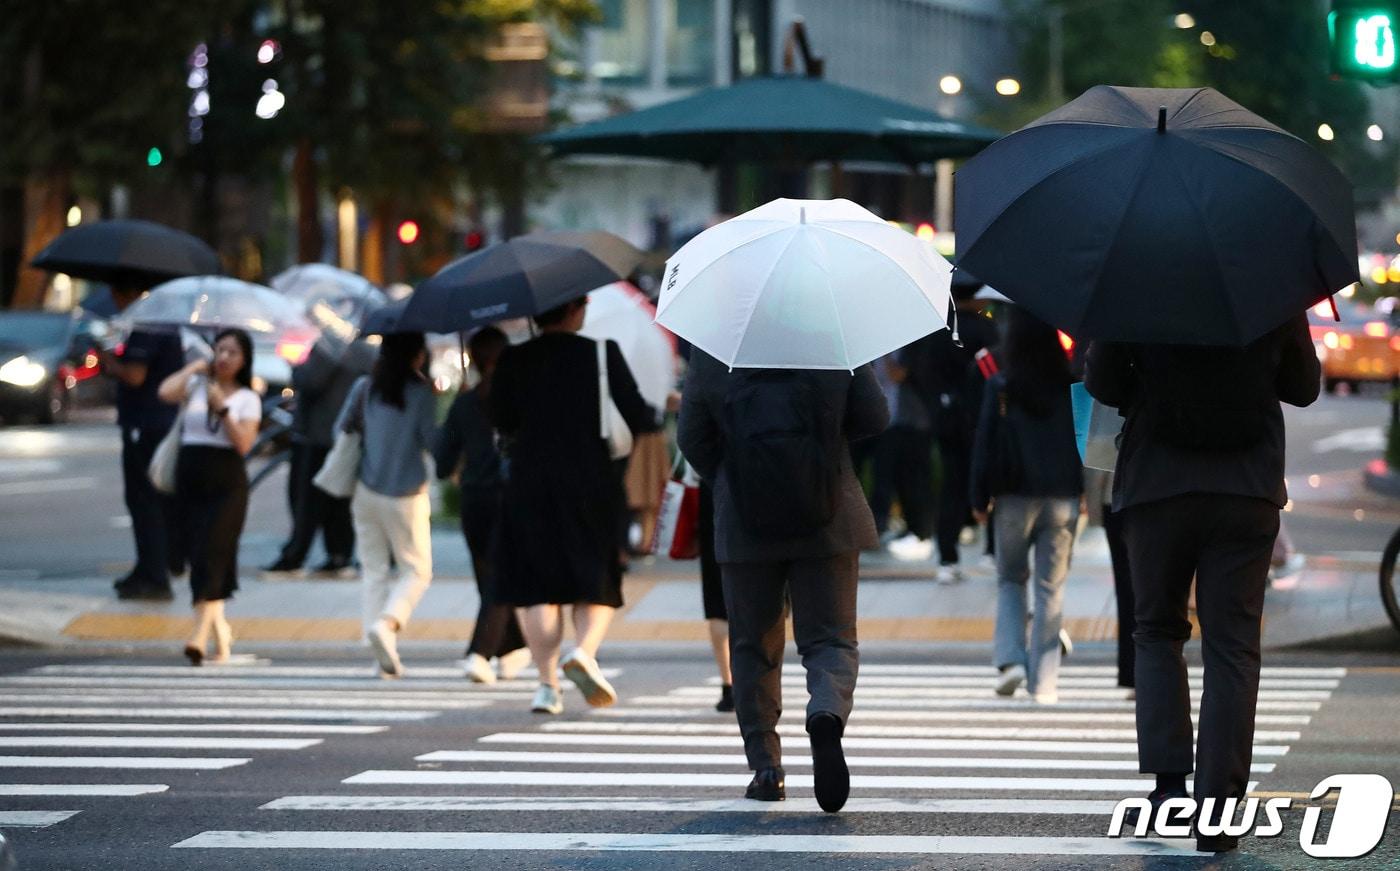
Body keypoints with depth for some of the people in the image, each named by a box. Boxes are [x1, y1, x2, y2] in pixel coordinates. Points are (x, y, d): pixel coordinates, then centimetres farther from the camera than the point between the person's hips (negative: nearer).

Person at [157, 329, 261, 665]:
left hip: (227, 484, -3)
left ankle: (201, 635, -22)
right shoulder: (196, 385, 9)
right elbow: (166, 392, -12)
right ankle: (220, 631, 19)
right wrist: (195, 367, -2)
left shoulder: (248, 398, 4)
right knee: (199, 557, 4)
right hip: (190, 480, 3)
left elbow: (243, 443, -7)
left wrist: (221, 407, -13)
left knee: (211, 556, -14)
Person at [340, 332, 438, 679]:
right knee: (417, 569, 9)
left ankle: (385, 657, 2)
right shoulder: (421, 392, -10)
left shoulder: (365, 388, 2)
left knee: (374, 569, 9)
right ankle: (387, 622, -18)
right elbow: (432, 441, -10)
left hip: (366, 493, 4)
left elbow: (342, 428, 9)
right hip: (407, 494, -4)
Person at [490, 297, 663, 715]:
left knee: (538, 586, 7)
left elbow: (502, 421, 2)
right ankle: (586, 649, -17)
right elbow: (638, 417, -5)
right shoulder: (601, 352, -4)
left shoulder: (513, 360, 0)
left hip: (528, 483, 1)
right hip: (591, 482, -1)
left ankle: (547, 682, -1)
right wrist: (658, 415, 16)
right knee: (597, 584, 10)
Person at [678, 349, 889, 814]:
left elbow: (692, 438, -1)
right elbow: (874, 419, -3)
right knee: (830, 639, 6)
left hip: (744, 526, 0)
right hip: (828, 520, 0)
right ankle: (827, 711, -25)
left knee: (753, 645, 14)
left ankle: (766, 766, 13)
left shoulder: (710, 350, -7)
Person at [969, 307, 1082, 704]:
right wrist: (1086, 492, 12)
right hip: (1063, 497, 1)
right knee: (1051, 587, 6)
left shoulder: (1000, 387, -7)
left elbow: (986, 442, -4)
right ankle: (1044, 681, 2)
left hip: (1016, 497, -1)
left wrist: (979, 498, 4)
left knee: (1010, 579, 17)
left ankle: (1011, 658, -3)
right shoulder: (1070, 387, -3)